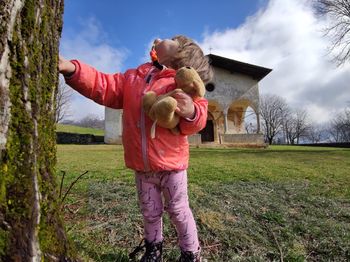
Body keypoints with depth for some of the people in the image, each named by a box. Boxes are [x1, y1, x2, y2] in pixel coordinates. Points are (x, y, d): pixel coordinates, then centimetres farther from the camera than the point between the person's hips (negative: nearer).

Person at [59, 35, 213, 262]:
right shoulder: (132, 78, 10)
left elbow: (198, 115, -15)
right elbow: (103, 86, 3)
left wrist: (191, 112, -39)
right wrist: (72, 69, -11)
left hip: (171, 164, -4)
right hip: (142, 166, 5)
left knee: (178, 211, 13)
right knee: (150, 212, 22)